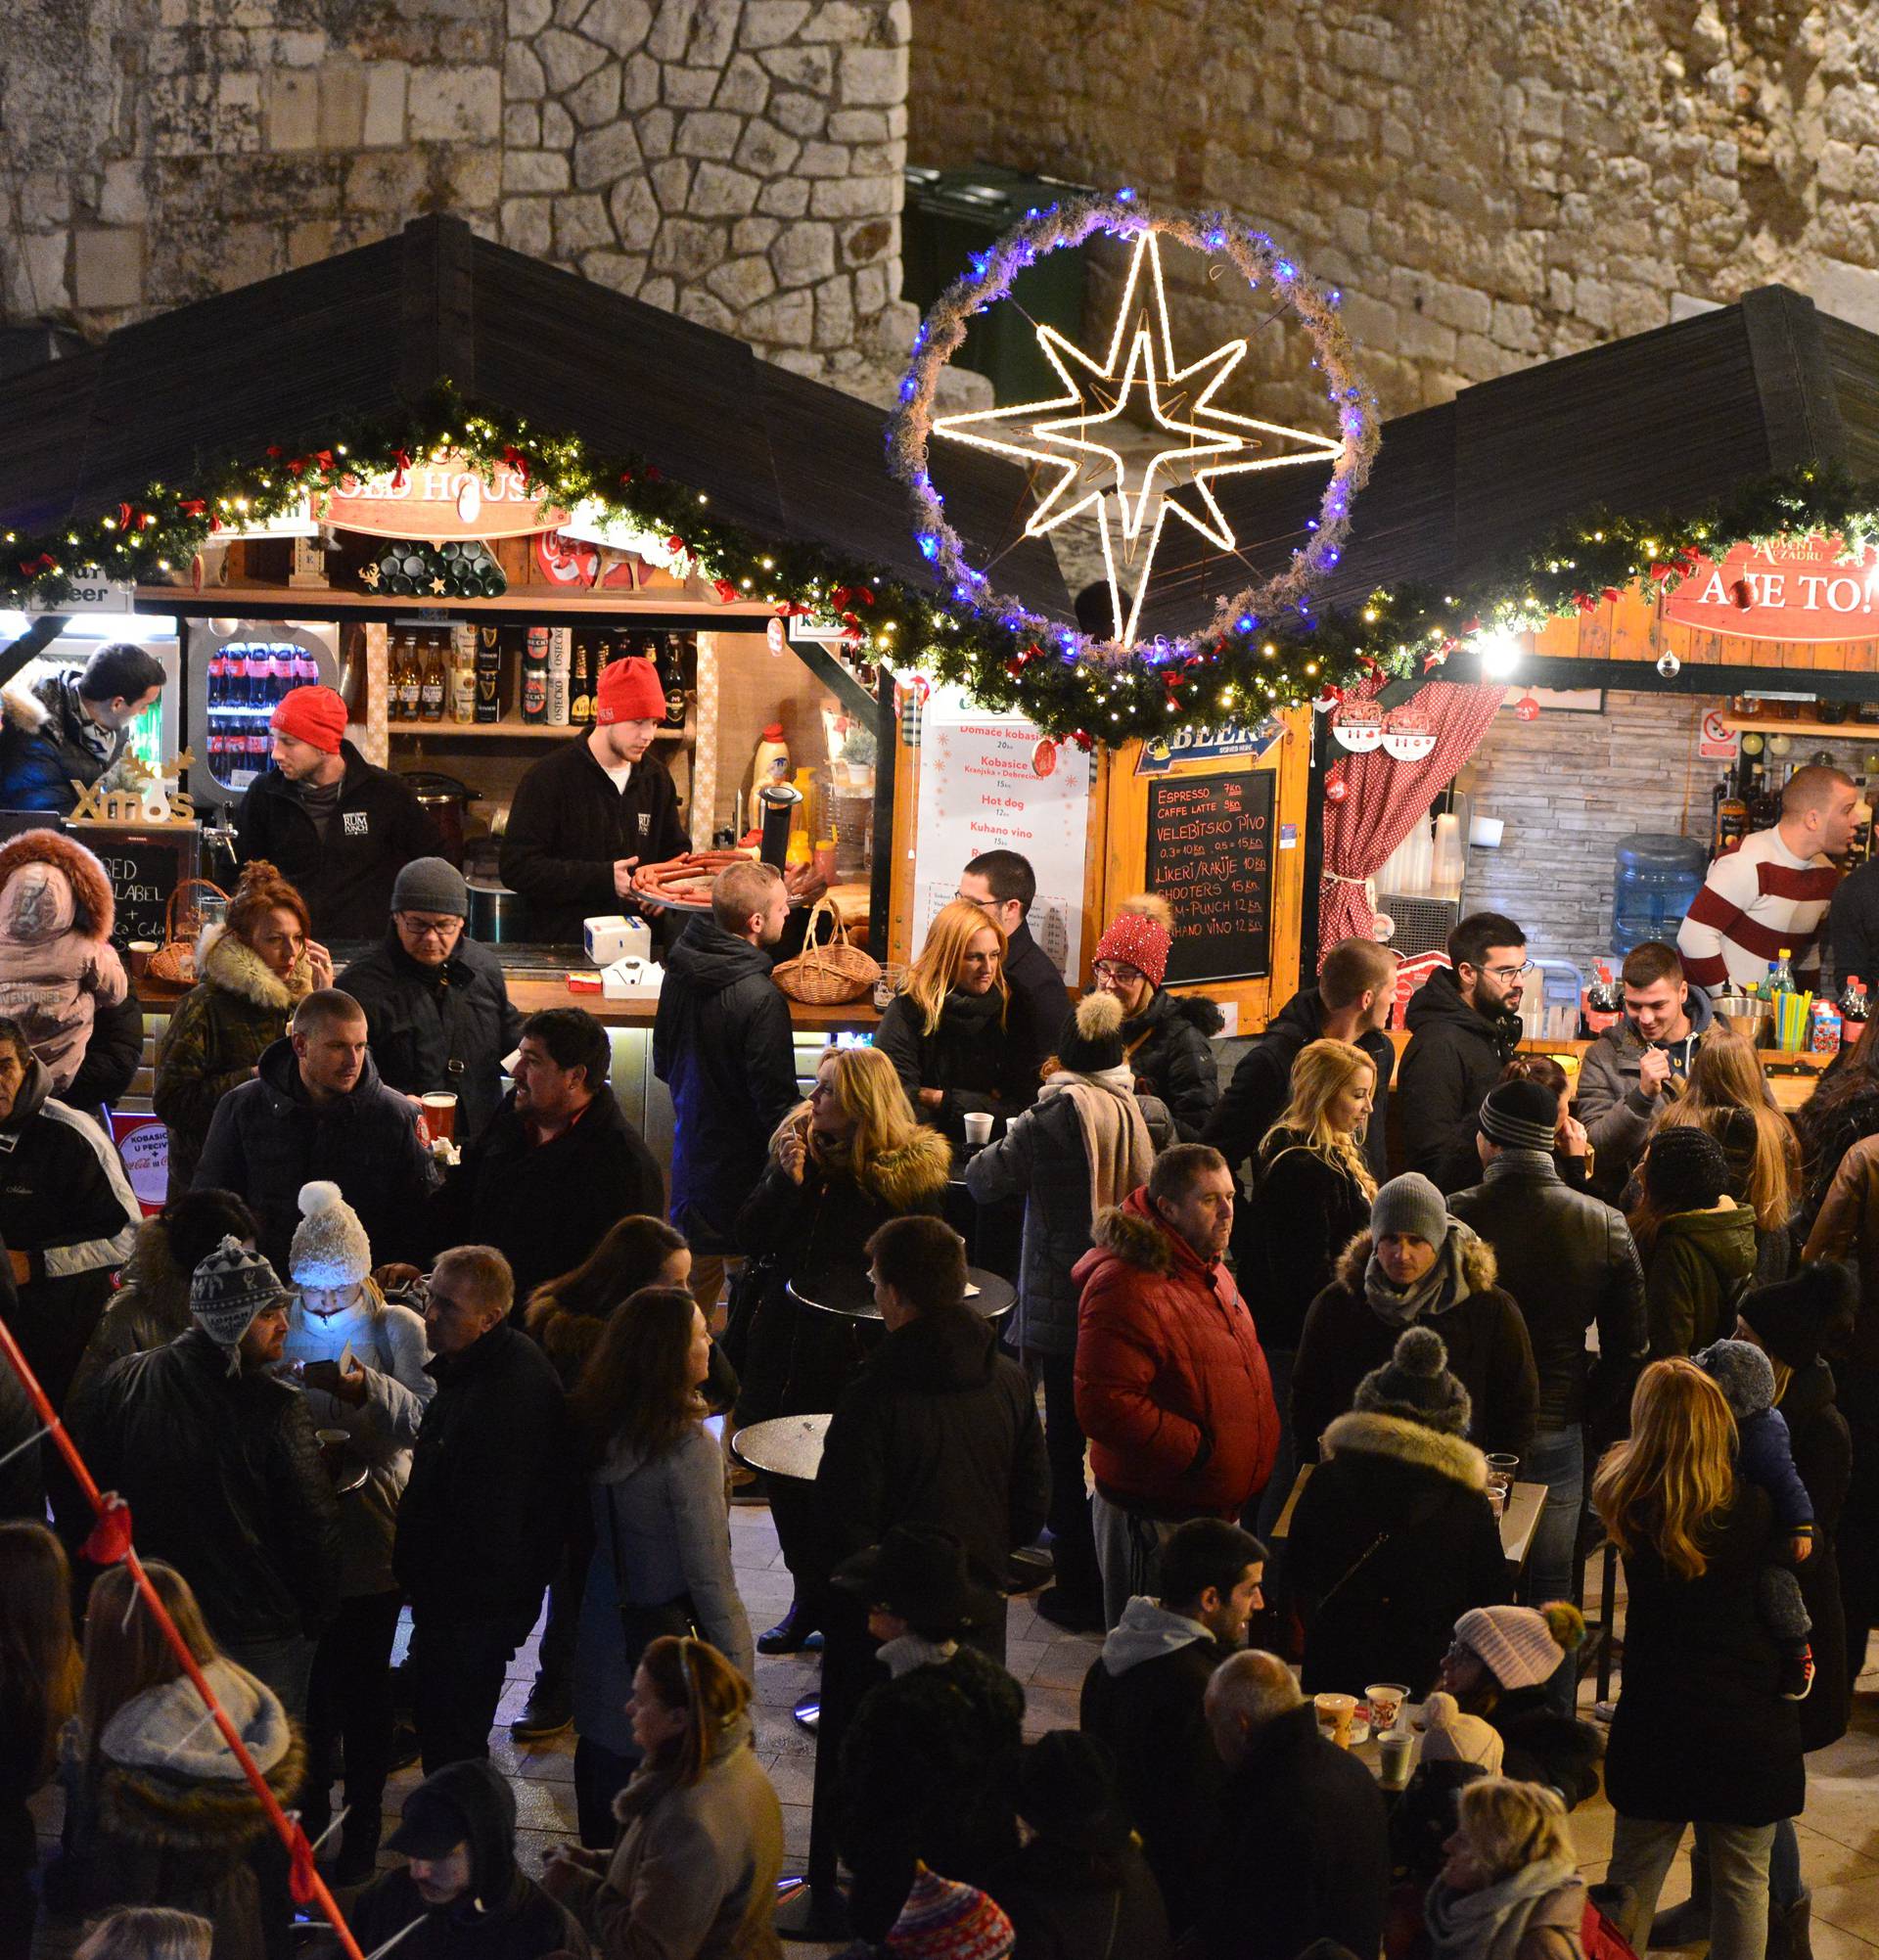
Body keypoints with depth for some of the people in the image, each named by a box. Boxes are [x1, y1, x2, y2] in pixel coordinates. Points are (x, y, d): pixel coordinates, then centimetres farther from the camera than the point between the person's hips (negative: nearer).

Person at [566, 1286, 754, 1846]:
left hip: (605, 1622, 7)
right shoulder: (687, 1447, -25)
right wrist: (735, 1656, -11)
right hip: (668, 1626, -7)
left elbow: (595, 1530, 8)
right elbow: (708, 1567, -20)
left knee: (603, 1749, 19)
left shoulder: (600, 1426, -3)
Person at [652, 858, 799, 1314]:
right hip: (742, 1170, -8)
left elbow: (664, 1063, 13)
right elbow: (775, 1105, -20)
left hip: (692, 1154, 8)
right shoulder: (760, 999, -27)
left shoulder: (680, 968, -1)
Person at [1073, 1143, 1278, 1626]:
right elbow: (1104, 1407, -28)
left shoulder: (1209, 1271, 10)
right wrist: (1197, 1451, -22)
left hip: (1218, 1505, 9)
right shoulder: (1128, 1285, -22)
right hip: (1158, 1515, -9)